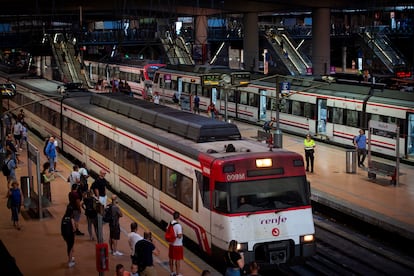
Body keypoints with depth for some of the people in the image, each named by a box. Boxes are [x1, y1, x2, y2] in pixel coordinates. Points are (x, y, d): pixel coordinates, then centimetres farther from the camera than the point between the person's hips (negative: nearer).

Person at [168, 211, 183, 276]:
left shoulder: (170, 224, -2)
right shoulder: (178, 225, -23)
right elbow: (179, 236, -27)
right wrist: (181, 234, -8)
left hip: (171, 244, 7)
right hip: (178, 245, -7)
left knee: (171, 259, 18)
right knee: (178, 260, 4)